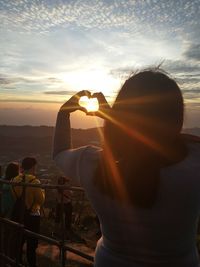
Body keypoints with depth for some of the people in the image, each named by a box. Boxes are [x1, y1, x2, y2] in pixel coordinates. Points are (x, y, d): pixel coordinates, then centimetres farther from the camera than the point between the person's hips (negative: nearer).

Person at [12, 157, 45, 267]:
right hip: (32, 215, -6)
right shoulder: (34, 181, -19)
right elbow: (41, 200, -13)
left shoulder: (15, 180, -3)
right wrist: (42, 191, 3)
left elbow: (14, 197, 9)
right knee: (32, 243, 5)